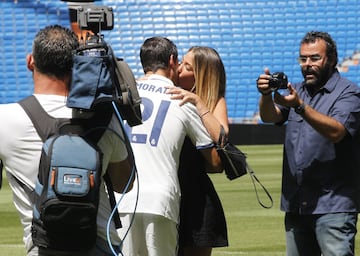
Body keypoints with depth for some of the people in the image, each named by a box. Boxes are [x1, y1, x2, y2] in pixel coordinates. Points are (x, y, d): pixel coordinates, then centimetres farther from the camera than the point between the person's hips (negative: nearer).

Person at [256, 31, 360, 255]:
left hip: (333, 204, -6)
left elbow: (336, 131, -20)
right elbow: (270, 116, 1)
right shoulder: (297, 91, 17)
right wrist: (266, 95, -22)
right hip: (297, 203, 6)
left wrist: (299, 106, -31)